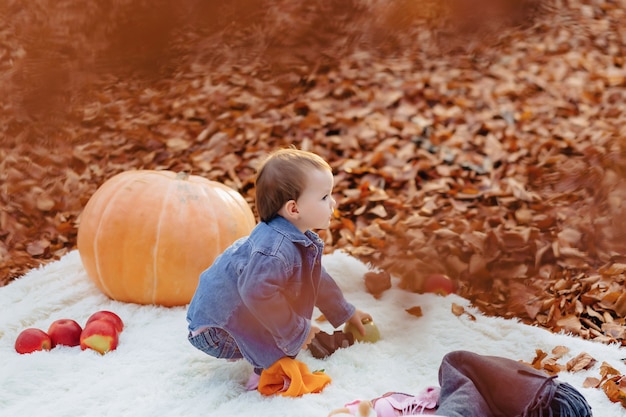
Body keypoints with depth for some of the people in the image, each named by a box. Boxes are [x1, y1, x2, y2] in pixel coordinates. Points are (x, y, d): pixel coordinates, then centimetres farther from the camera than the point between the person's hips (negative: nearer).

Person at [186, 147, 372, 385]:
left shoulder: (303, 240, 1)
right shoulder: (274, 248, -34)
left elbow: (318, 279, 19)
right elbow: (258, 294, -41)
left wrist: (346, 313, 24)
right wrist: (297, 331, -29)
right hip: (215, 328, -10)